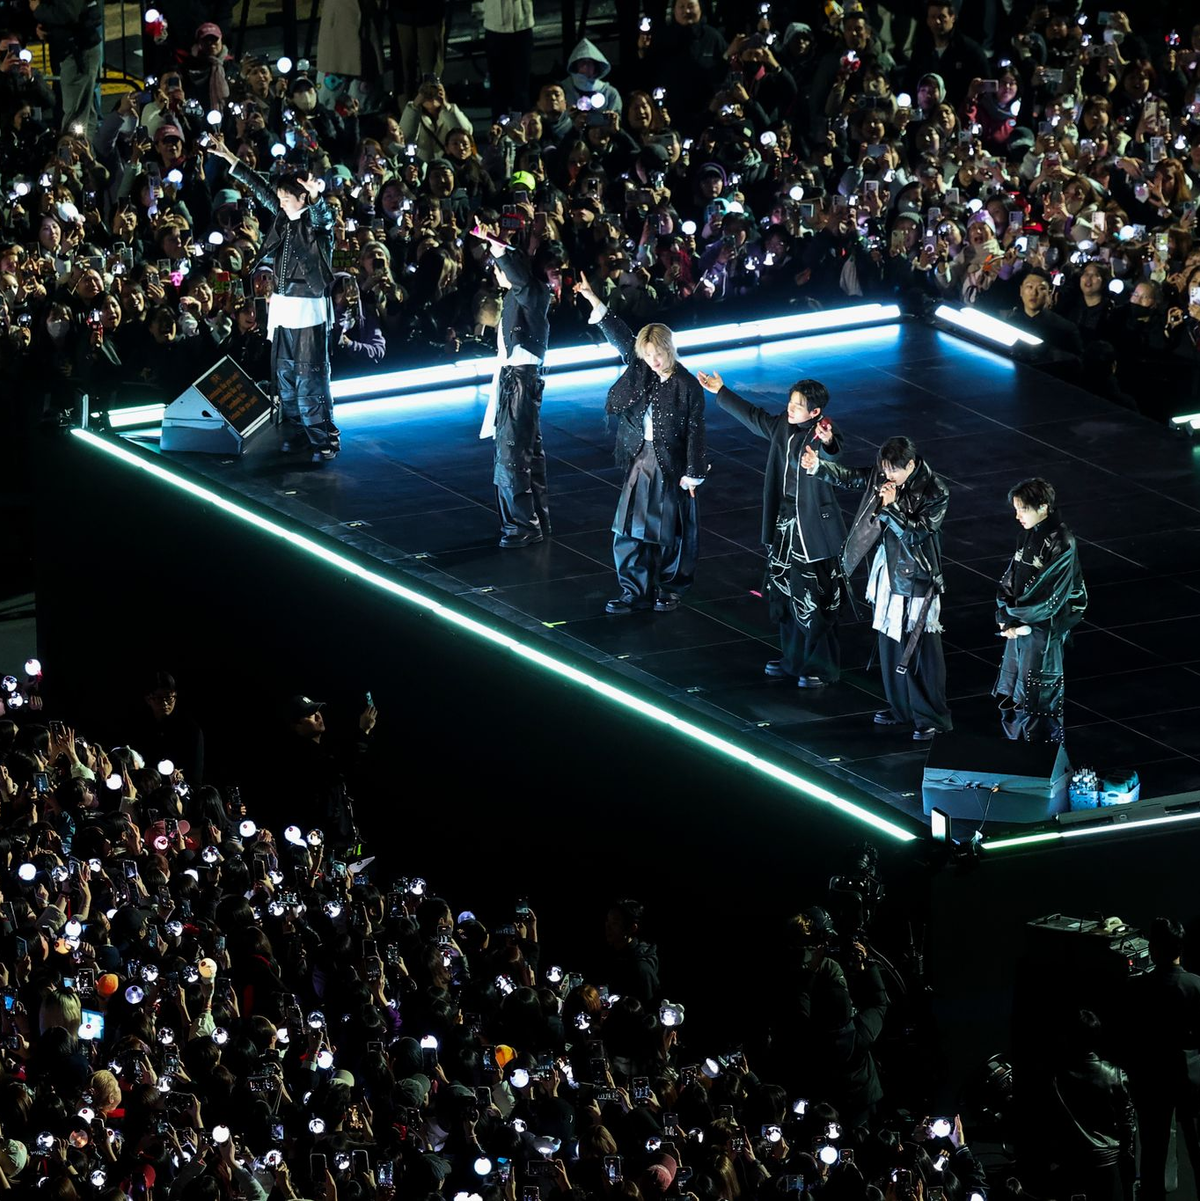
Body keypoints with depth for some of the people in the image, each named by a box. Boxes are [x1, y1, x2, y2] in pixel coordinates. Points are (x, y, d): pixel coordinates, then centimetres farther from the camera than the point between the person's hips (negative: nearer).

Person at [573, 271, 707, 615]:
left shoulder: (688, 386, -13)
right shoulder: (640, 369, 0)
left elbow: (695, 431, -11)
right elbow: (619, 335, 3)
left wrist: (692, 474, -11)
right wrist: (594, 301, -4)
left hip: (671, 463, -5)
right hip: (640, 457, 5)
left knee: (671, 529, 7)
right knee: (630, 525, 3)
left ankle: (670, 589, 22)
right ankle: (633, 591, 10)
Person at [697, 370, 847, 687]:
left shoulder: (822, 436, -20)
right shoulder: (781, 426, 2)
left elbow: (830, 457, -43)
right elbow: (751, 415, 21)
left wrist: (827, 443, -67)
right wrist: (721, 393, 31)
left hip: (815, 533, -8)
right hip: (784, 526, 8)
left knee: (815, 601, 0)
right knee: (785, 595, 17)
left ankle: (822, 668, 12)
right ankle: (793, 659, 32)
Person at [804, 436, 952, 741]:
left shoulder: (935, 492, -19)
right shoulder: (883, 475, -2)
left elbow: (915, 533, -21)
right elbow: (848, 476, -4)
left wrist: (891, 506, -31)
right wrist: (818, 465, -21)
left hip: (917, 579, -7)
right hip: (889, 573, 7)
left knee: (922, 649, -2)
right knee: (891, 643, 16)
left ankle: (931, 718, 8)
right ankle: (901, 708, 31)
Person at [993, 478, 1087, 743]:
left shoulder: (1061, 544, -18)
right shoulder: (1029, 534, 6)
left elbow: (1051, 594, -20)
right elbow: (1009, 577, 9)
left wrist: (1014, 618, -12)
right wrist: (1006, 617, -5)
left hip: (1044, 630, -8)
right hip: (1018, 625, 8)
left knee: (1035, 699, -1)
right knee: (1010, 696, 14)